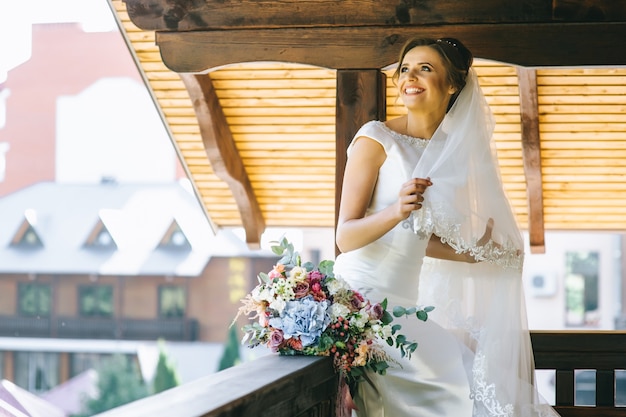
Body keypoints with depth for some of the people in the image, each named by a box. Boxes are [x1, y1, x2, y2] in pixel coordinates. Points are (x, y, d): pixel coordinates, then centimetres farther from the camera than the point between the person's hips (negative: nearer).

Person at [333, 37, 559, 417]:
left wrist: (478, 248, 5)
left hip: (402, 306, 7)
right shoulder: (376, 139, -6)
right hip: (363, 295, -7)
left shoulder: (449, 151, 13)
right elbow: (346, 237, -11)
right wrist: (395, 212, -28)